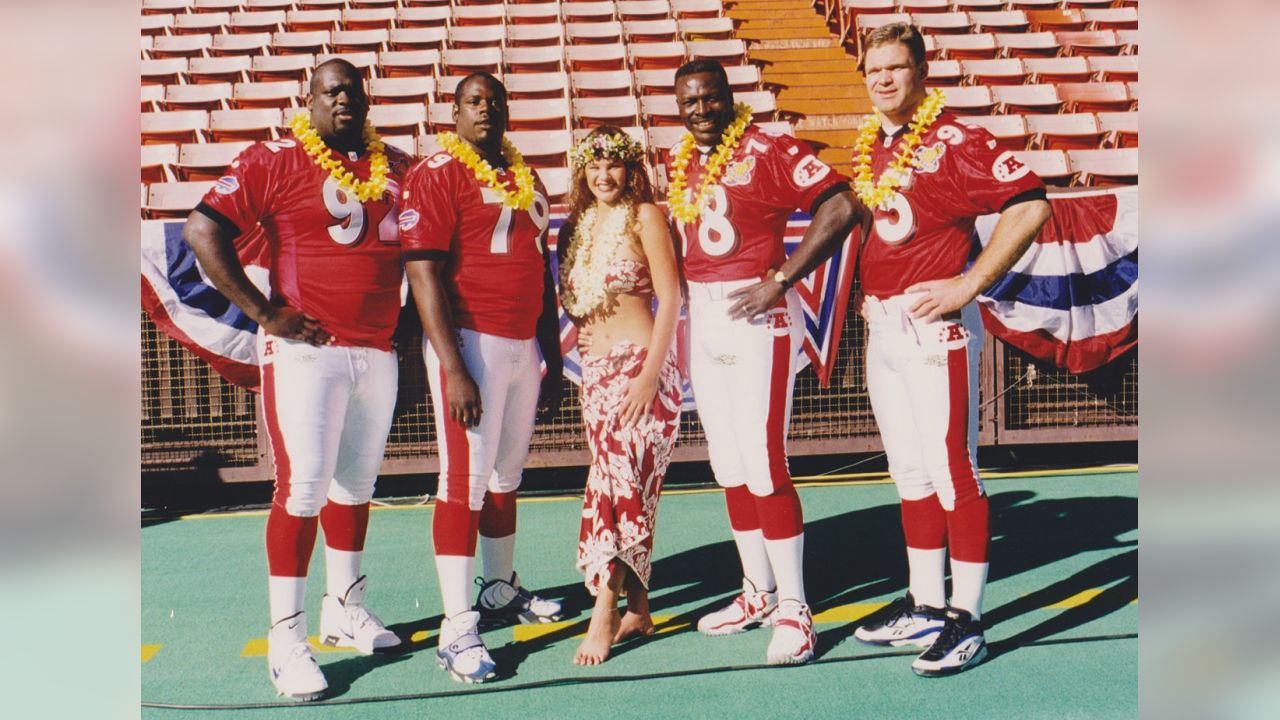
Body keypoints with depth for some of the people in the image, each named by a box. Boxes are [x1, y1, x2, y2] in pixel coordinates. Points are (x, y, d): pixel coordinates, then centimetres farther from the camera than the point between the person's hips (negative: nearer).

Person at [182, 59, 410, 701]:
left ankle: (344, 609, 30)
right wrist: (264, 312, -13)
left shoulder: (397, 167, 11)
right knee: (303, 486, -5)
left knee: (357, 483, 14)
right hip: (305, 350, -5)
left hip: (379, 352, 5)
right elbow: (203, 229, -10)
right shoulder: (273, 161, -3)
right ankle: (286, 636, 5)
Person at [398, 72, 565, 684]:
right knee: (465, 478, -6)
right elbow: (423, 273, -14)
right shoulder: (436, 174, -6)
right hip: (470, 341, -7)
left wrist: (553, 359, 18)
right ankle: (457, 629, -1)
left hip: (525, 345, 7)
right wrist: (453, 369, -21)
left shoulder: (526, 180, 16)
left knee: (506, 473, 16)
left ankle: (501, 591, 31)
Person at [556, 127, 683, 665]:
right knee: (620, 482, 7)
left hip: (641, 365, -6)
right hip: (595, 369, 6)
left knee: (622, 481, -12)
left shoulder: (645, 216, -3)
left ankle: (605, 609, -10)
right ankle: (637, 610, 15)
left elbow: (670, 298, -9)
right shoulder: (577, 226, 13)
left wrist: (650, 373, -17)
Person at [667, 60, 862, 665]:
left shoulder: (766, 150, -10)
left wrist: (780, 281, -19)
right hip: (699, 316, 7)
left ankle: (793, 609, 1)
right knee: (728, 464, 11)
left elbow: (841, 206, -18)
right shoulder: (677, 163, 12)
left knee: (762, 461, -9)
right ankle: (758, 592, 24)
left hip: (756, 314, -7)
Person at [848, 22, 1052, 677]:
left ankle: (965, 621, 4)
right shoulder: (870, 147, 13)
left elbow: (1030, 205, -18)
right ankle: (924, 606, 24)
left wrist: (968, 284, -20)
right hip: (880, 326, 8)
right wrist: (870, 298, 14)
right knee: (910, 472, 13)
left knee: (952, 470, -4)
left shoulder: (952, 141, -10)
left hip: (933, 324, -8)